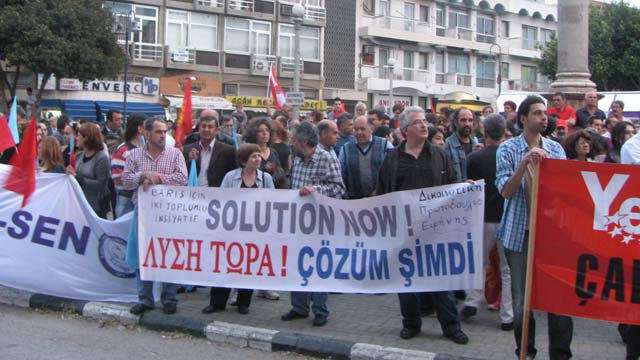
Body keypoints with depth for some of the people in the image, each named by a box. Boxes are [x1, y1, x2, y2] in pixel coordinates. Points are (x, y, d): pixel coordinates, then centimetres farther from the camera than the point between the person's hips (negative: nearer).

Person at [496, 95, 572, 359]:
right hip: (521, 231, -2)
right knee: (521, 297, 7)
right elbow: (506, 191, -12)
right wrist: (524, 163, -23)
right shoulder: (508, 149, -2)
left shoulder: (555, 148, 7)